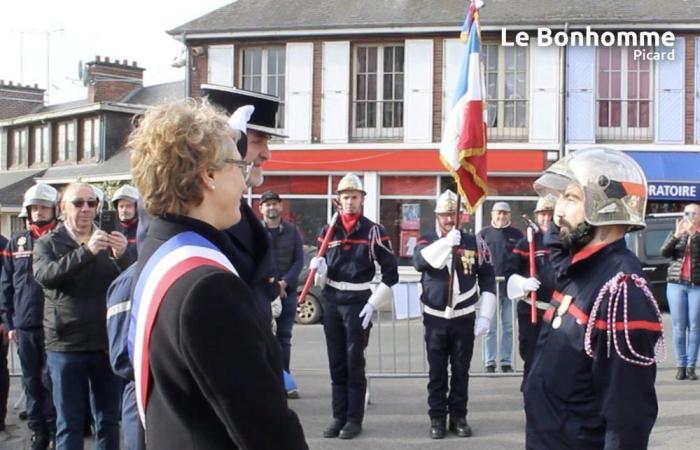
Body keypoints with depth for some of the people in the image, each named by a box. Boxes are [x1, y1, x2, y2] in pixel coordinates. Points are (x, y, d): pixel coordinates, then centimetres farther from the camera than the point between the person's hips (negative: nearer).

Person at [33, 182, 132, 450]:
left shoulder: (109, 242, 8)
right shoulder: (47, 243, 3)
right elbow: (45, 275, -19)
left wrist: (122, 256, -25)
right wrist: (86, 251, -31)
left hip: (107, 343, 2)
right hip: (66, 345, -2)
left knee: (109, 419, 10)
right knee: (69, 422, 4)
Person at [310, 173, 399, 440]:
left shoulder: (374, 231, -4)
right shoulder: (328, 231, 8)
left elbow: (391, 273, -4)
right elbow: (322, 274, 12)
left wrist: (373, 304, -10)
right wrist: (318, 267, -12)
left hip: (358, 302, -4)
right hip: (331, 302, 4)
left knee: (354, 363, -2)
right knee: (336, 363, 7)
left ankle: (354, 419, 5)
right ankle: (339, 417, 14)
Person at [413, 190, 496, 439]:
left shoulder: (475, 243, 1)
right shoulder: (427, 240, 1)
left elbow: (488, 281, 3)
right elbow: (419, 262, -21)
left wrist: (485, 316, -3)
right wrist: (446, 242, -31)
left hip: (464, 319, 0)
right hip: (435, 319, 0)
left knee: (461, 372, 8)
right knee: (437, 372, 5)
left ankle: (458, 417, 18)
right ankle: (437, 419, 14)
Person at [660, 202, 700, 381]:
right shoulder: (676, 234, 10)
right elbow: (664, 252, -5)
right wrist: (676, 235, -18)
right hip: (676, 284, 2)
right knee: (679, 327, 2)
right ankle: (681, 366, 7)